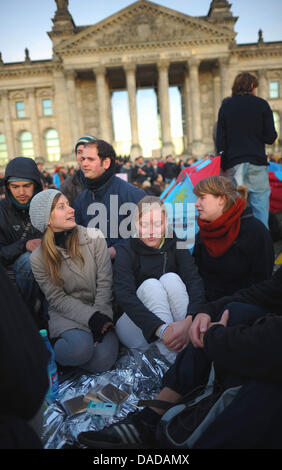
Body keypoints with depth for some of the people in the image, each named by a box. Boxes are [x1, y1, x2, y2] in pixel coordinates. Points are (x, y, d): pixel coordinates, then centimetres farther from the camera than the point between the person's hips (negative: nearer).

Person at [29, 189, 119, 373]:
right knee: (80, 348, -31)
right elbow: (57, 299, -7)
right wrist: (91, 317, -20)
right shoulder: (39, 258, -5)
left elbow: (105, 283, -5)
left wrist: (101, 317, -15)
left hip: (99, 311, 1)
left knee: (101, 361, -22)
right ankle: (53, 350, 1)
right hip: (65, 314, -1)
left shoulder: (94, 237, -5)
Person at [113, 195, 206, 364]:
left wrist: (190, 321, -39)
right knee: (150, 285, -28)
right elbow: (124, 296, -25)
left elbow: (195, 283, -17)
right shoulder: (126, 252, -8)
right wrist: (160, 329, -41)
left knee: (171, 278, -24)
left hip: (175, 321, 2)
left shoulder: (176, 247, -1)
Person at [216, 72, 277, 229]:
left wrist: (224, 166, 9)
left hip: (233, 163, 2)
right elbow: (270, 137, 0)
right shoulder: (261, 104, 4)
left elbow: (220, 139, 6)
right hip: (257, 163, -2)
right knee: (260, 206, 1)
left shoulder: (225, 106, 10)